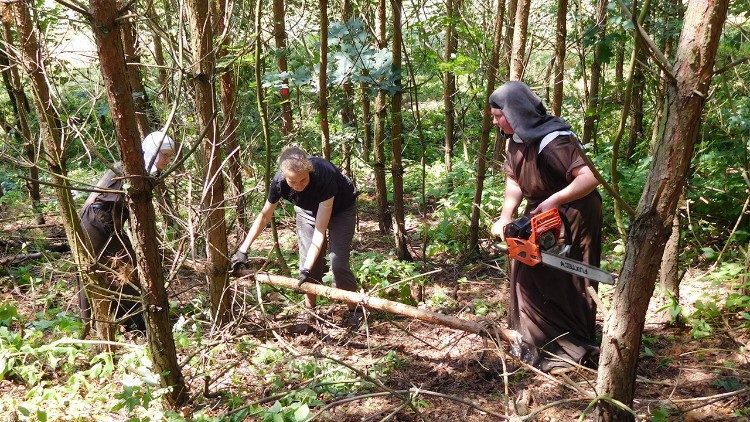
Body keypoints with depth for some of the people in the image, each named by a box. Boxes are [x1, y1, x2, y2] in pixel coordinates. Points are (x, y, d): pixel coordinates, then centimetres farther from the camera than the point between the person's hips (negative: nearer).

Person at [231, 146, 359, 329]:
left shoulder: (324, 175, -43)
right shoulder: (279, 181, -30)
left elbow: (320, 229, -41)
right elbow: (264, 216, -11)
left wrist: (307, 269, -44)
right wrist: (243, 250, -13)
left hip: (340, 209, -3)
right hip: (307, 209, 4)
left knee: (338, 263, -11)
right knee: (308, 262, -1)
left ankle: (354, 312, 7)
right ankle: (310, 313, 16)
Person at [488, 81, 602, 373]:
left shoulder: (553, 141, -28)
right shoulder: (518, 139, -1)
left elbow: (591, 177, -35)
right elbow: (514, 181, 1)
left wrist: (552, 202, -35)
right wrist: (505, 216, -13)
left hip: (572, 218, -9)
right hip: (539, 217, 9)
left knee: (565, 285, -1)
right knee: (529, 276, 13)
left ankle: (574, 352, 15)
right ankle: (538, 343, 28)